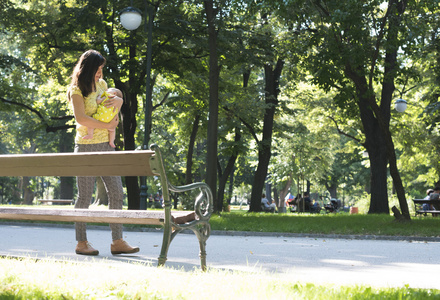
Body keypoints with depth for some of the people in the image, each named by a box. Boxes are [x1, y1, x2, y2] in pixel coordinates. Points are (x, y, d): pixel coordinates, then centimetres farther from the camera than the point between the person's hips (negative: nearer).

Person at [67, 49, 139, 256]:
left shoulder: (101, 84, 14)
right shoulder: (77, 90, -7)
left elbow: (116, 98, 28)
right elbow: (81, 118, -20)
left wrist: (118, 100, 4)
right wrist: (108, 125, -16)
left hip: (106, 146, 7)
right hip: (86, 147, -7)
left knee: (117, 193, 1)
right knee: (85, 196, -2)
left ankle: (117, 242, 4)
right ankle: (81, 243, 8)